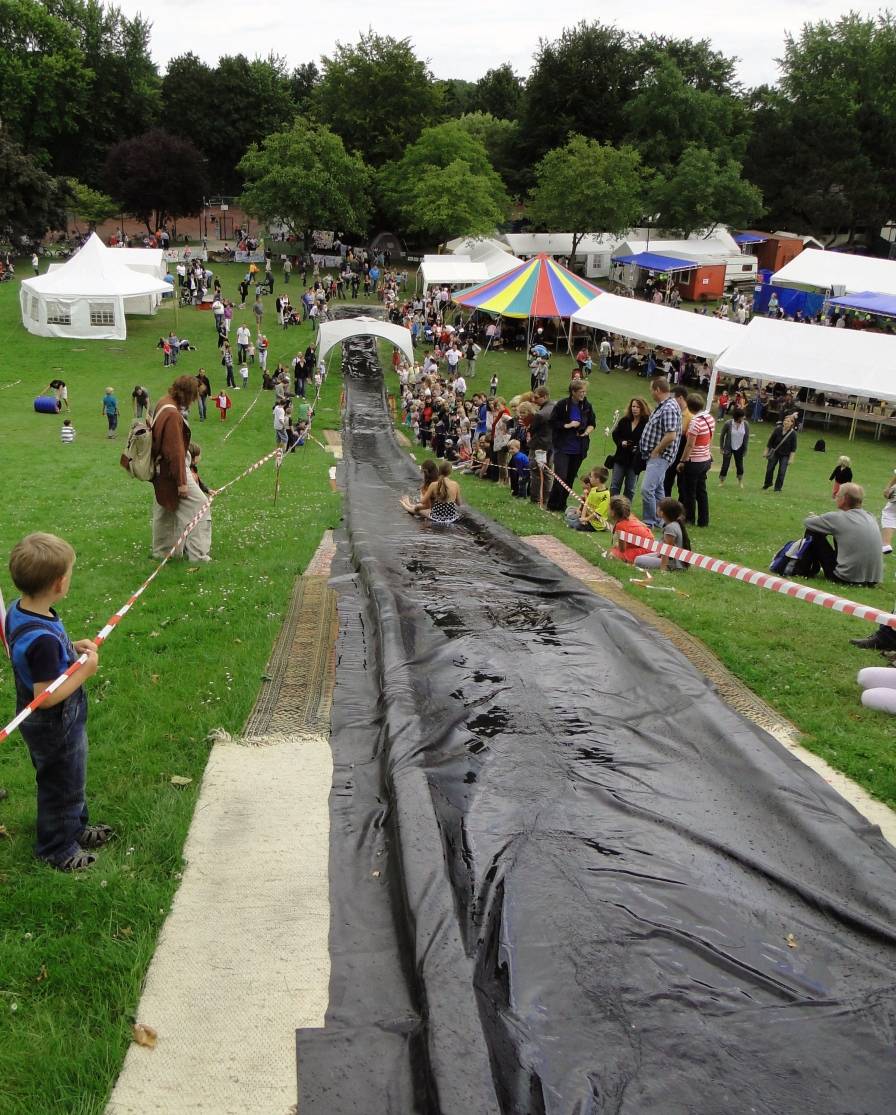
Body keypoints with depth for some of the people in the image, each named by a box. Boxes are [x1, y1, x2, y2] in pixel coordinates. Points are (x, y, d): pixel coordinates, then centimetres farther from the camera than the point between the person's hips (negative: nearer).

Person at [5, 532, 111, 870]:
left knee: (70, 780, 29)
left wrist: (72, 648, -2)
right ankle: (57, 849, 36)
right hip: (56, 730, -9)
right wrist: (85, 671, -23)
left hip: (43, 724, 9)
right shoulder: (42, 638, -37)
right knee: (62, 787, 15)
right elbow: (47, 696, -33)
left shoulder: (19, 611, -8)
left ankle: (75, 828, 50)